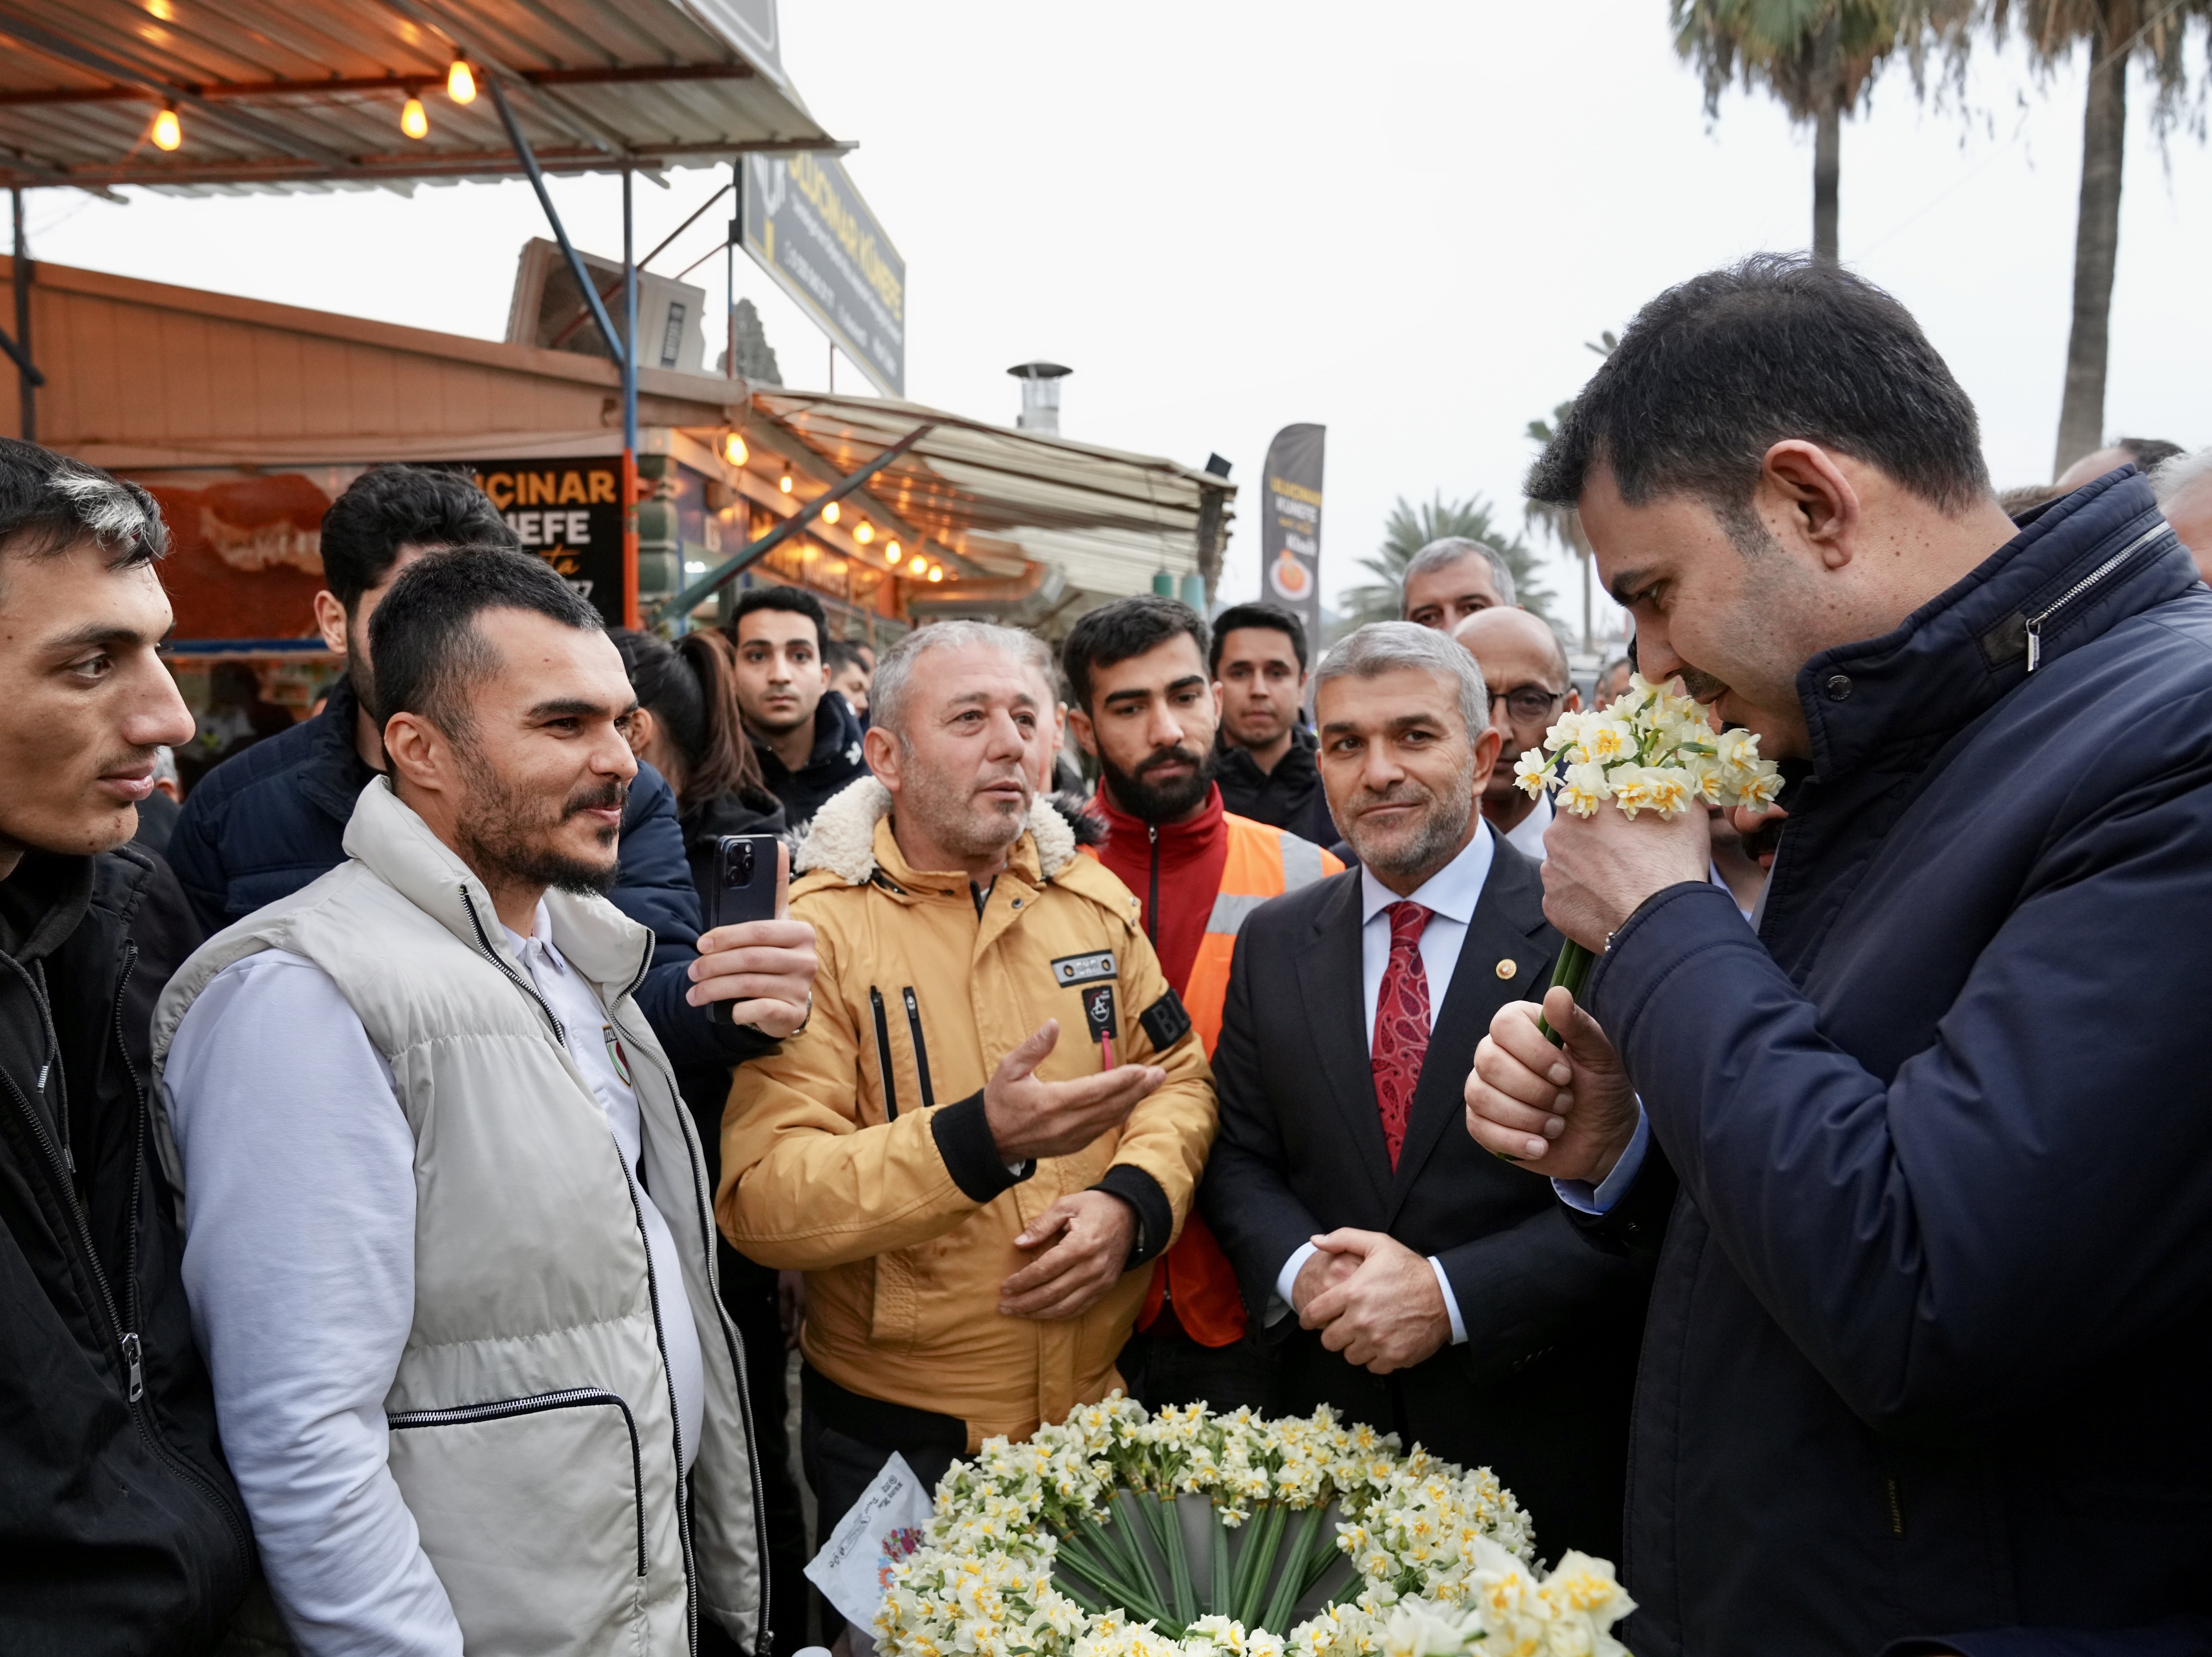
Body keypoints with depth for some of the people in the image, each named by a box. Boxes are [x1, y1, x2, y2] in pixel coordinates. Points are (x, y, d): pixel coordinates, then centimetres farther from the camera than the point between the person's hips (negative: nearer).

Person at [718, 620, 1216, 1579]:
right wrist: (978, 1141, -35)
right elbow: (759, 1199, -22)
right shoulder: (816, 928, -14)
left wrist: (1132, 1199, -14)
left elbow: (1178, 1075, 7)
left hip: (1102, 1404, 5)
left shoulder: (1093, 899, 3)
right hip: (898, 1437, -4)